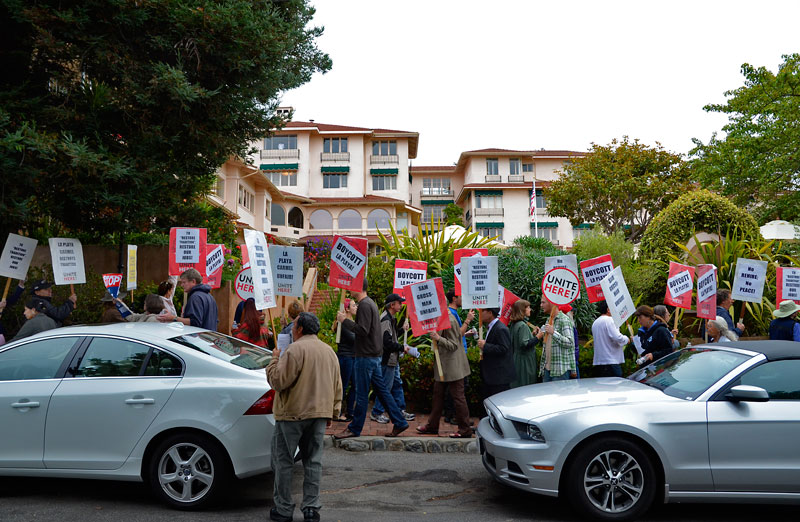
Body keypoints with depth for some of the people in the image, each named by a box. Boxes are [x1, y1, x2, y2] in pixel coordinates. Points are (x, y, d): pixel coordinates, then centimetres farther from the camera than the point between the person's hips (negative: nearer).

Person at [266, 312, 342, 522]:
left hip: (293, 413, -6)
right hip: (319, 414, 7)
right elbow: (337, 386, 16)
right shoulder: (329, 351, 11)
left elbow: (278, 381, -17)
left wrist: (274, 360, -1)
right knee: (313, 461, 11)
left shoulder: (296, 349, -14)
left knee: (283, 461, 5)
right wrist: (332, 412, 22)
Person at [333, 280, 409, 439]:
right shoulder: (370, 303, 16)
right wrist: (347, 320, 13)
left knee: (362, 394, -1)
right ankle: (399, 423, 16)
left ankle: (354, 429, 8)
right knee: (382, 390, 13)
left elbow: (363, 330, -23)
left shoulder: (364, 305, -15)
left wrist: (345, 320, -16)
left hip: (366, 356, -10)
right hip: (374, 355, 10)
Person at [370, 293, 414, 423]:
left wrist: (402, 329, 10)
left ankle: (401, 411, 24)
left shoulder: (391, 318, 14)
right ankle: (376, 412, 9)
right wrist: (402, 348, -15)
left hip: (393, 359, 11)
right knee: (385, 387, -2)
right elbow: (387, 343, -25)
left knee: (397, 384, 16)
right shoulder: (385, 320, -20)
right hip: (387, 359, -11)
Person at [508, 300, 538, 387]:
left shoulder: (514, 324, 12)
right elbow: (524, 344, -22)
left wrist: (532, 333, 16)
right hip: (524, 362, -10)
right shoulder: (522, 325, -16)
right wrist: (538, 337, -21)